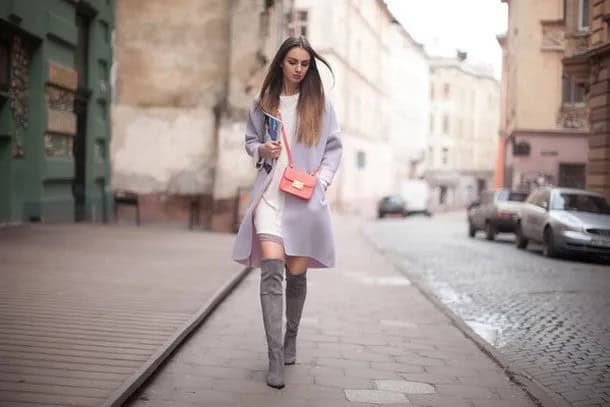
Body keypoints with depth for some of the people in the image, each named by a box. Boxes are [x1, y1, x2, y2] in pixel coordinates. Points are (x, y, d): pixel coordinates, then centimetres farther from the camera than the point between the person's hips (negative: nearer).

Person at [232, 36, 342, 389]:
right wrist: (261, 150, -4)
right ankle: (275, 357, -15)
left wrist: (321, 179, -5)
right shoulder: (264, 103, 9)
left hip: (305, 197, 0)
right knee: (272, 270, -15)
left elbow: (334, 147, 8)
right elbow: (250, 139, 18)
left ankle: (291, 339, 30)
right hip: (270, 192, 0)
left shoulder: (321, 104, 6)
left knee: (296, 274, 5)